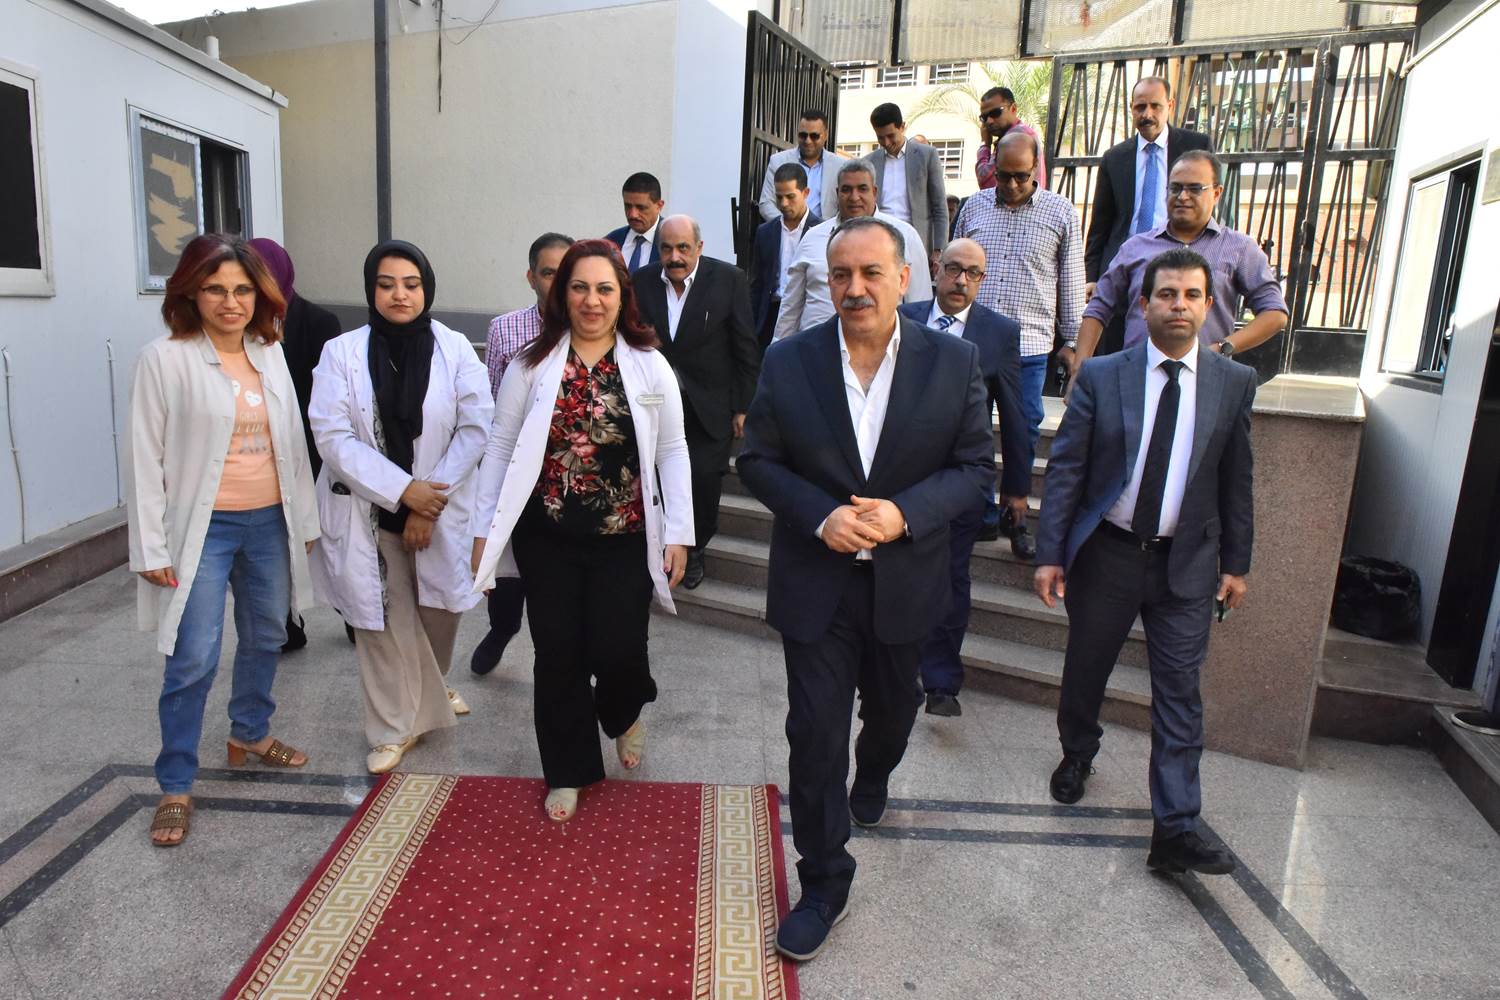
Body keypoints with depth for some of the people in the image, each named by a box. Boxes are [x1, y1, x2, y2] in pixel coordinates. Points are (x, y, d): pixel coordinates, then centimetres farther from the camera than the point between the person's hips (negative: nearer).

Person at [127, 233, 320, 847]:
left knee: (265, 637, 18)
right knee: (194, 661, -4)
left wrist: (305, 516, 11)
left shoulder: (270, 353, 5)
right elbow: (146, 458, -8)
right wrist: (151, 548, -10)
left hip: (270, 521, 5)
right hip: (204, 526, -5)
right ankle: (175, 787, 13)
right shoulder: (164, 359, -9)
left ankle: (250, 734, 41)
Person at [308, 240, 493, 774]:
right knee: (382, 622, 5)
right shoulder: (342, 353, -6)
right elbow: (333, 436, -10)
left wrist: (430, 502, -13)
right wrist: (402, 489, -18)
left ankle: (433, 688, 47)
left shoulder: (455, 349, -5)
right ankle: (394, 726, 26)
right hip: (367, 511, -1)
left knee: (440, 609, 15)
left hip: (438, 507, 1)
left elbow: (474, 429, -8)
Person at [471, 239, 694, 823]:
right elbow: (501, 446, 2)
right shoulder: (533, 364, -1)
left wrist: (678, 533, -3)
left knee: (617, 651, -1)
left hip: (625, 539, 0)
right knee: (558, 656, 7)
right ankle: (568, 772, 29)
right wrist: (485, 529, 0)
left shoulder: (650, 367, -1)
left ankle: (624, 714, 38)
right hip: (547, 538, 1)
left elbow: (672, 452, 2)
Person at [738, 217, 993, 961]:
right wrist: (820, 516, -20)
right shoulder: (788, 361, -8)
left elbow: (976, 466, -5)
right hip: (814, 582, -1)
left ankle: (873, 774, 61)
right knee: (815, 733, 2)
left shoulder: (954, 361, -8)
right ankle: (824, 884, 22)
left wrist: (904, 513, -21)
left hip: (905, 580, 2)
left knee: (892, 706, 24)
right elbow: (758, 461, -4)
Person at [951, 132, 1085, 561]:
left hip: (1028, 347, -1)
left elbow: (1071, 281, 7)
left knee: (1023, 432, 3)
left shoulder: (1060, 212, 4)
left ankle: (1014, 515, 20)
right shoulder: (973, 208, 9)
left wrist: (1071, 340, 6)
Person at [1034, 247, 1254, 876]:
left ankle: (1175, 830, 9)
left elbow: (1236, 479, 7)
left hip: (1187, 563, 1)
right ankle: (1077, 754, 44)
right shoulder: (1101, 375, -5)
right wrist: (1050, 554, -9)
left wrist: (1236, 562, 7)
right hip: (1106, 552, 0)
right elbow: (1065, 468, -5)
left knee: (1180, 692, 1)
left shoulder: (1234, 383, 1)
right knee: (1085, 669, 16)